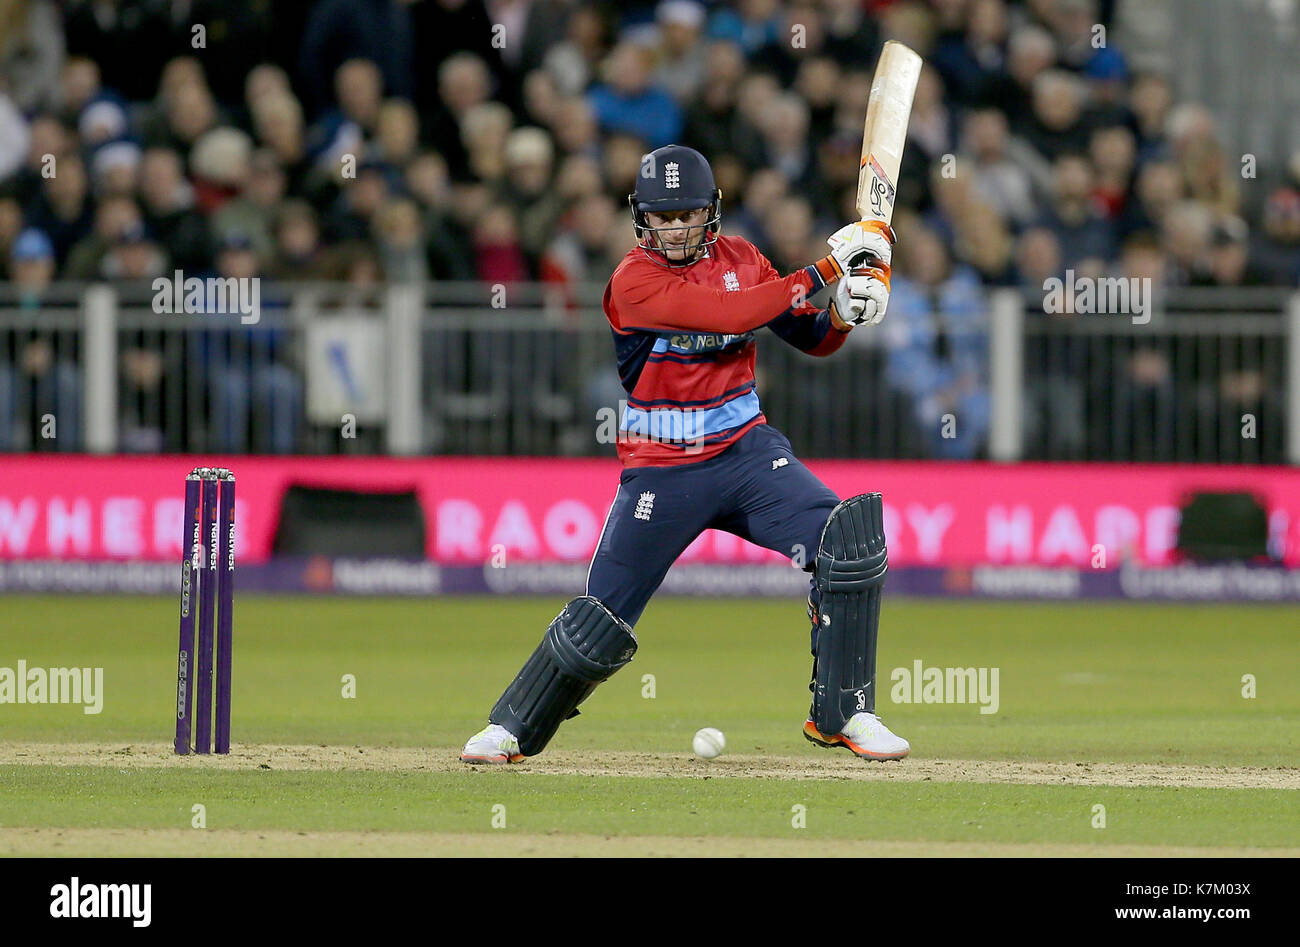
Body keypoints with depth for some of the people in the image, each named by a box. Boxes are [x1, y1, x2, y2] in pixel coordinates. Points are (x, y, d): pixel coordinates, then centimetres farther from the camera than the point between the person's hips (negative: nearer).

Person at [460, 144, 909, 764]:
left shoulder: (739, 258, 4)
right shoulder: (634, 281, -14)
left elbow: (811, 339, 9)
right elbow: (729, 314, -27)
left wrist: (845, 312, -14)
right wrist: (823, 269, -26)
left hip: (746, 451, 4)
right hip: (661, 473, -4)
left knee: (850, 539, -17)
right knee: (601, 619, -3)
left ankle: (842, 714, -6)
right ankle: (512, 728, 20)